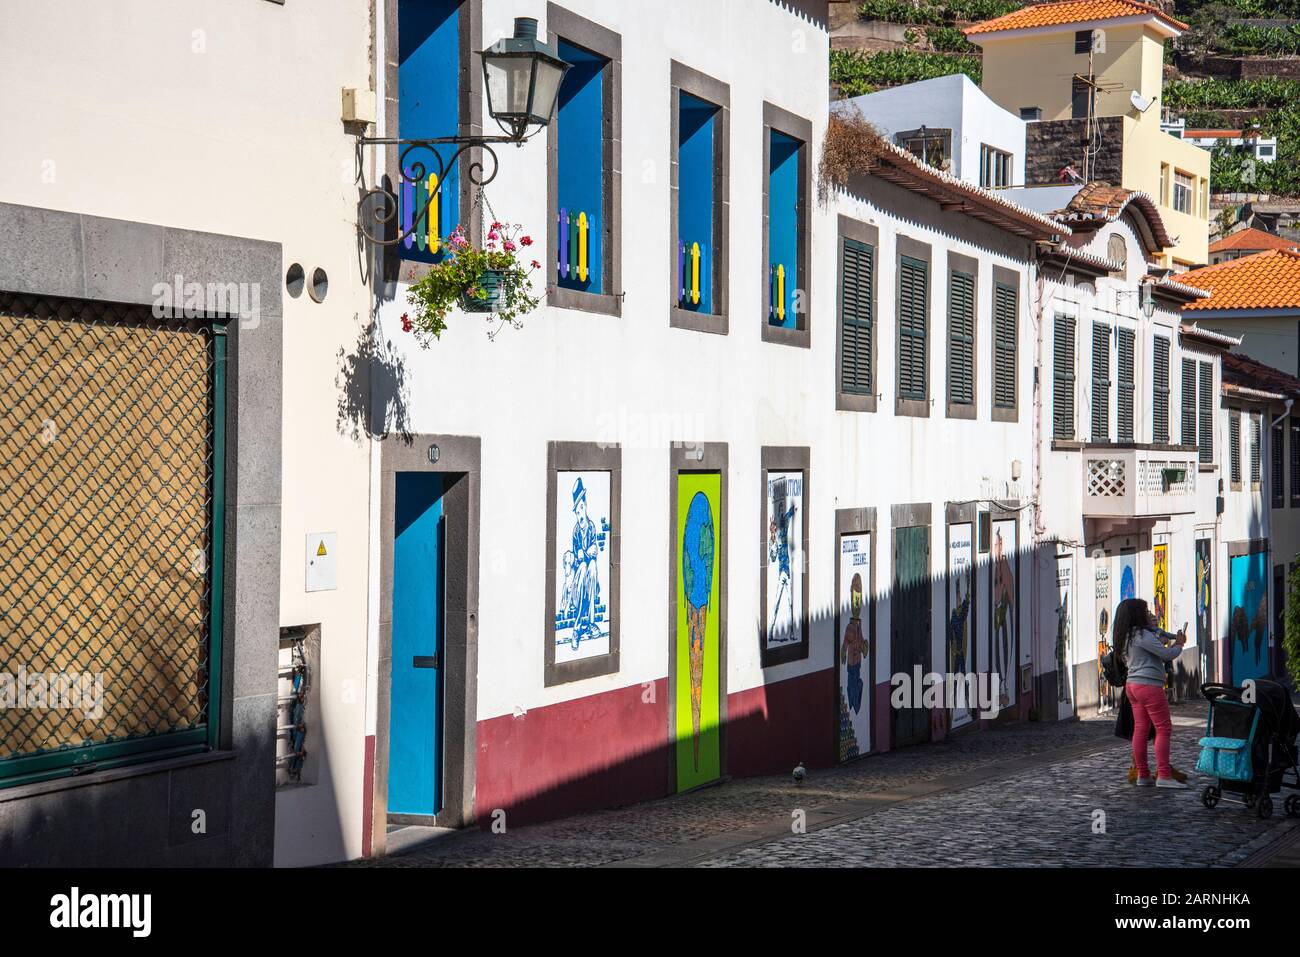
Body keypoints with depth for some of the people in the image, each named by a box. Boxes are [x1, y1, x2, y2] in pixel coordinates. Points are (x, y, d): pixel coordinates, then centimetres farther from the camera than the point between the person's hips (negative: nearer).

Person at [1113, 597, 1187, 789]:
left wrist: (1167, 643, 11)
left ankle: (1143, 775, 10)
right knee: (1164, 728, -6)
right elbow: (1167, 654, -15)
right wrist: (1179, 644, 3)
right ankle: (1164, 775, -10)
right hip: (1148, 685, -10)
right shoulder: (1143, 635, -15)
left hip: (1132, 684, 10)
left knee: (1141, 729, 9)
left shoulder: (1126, 637, 14)